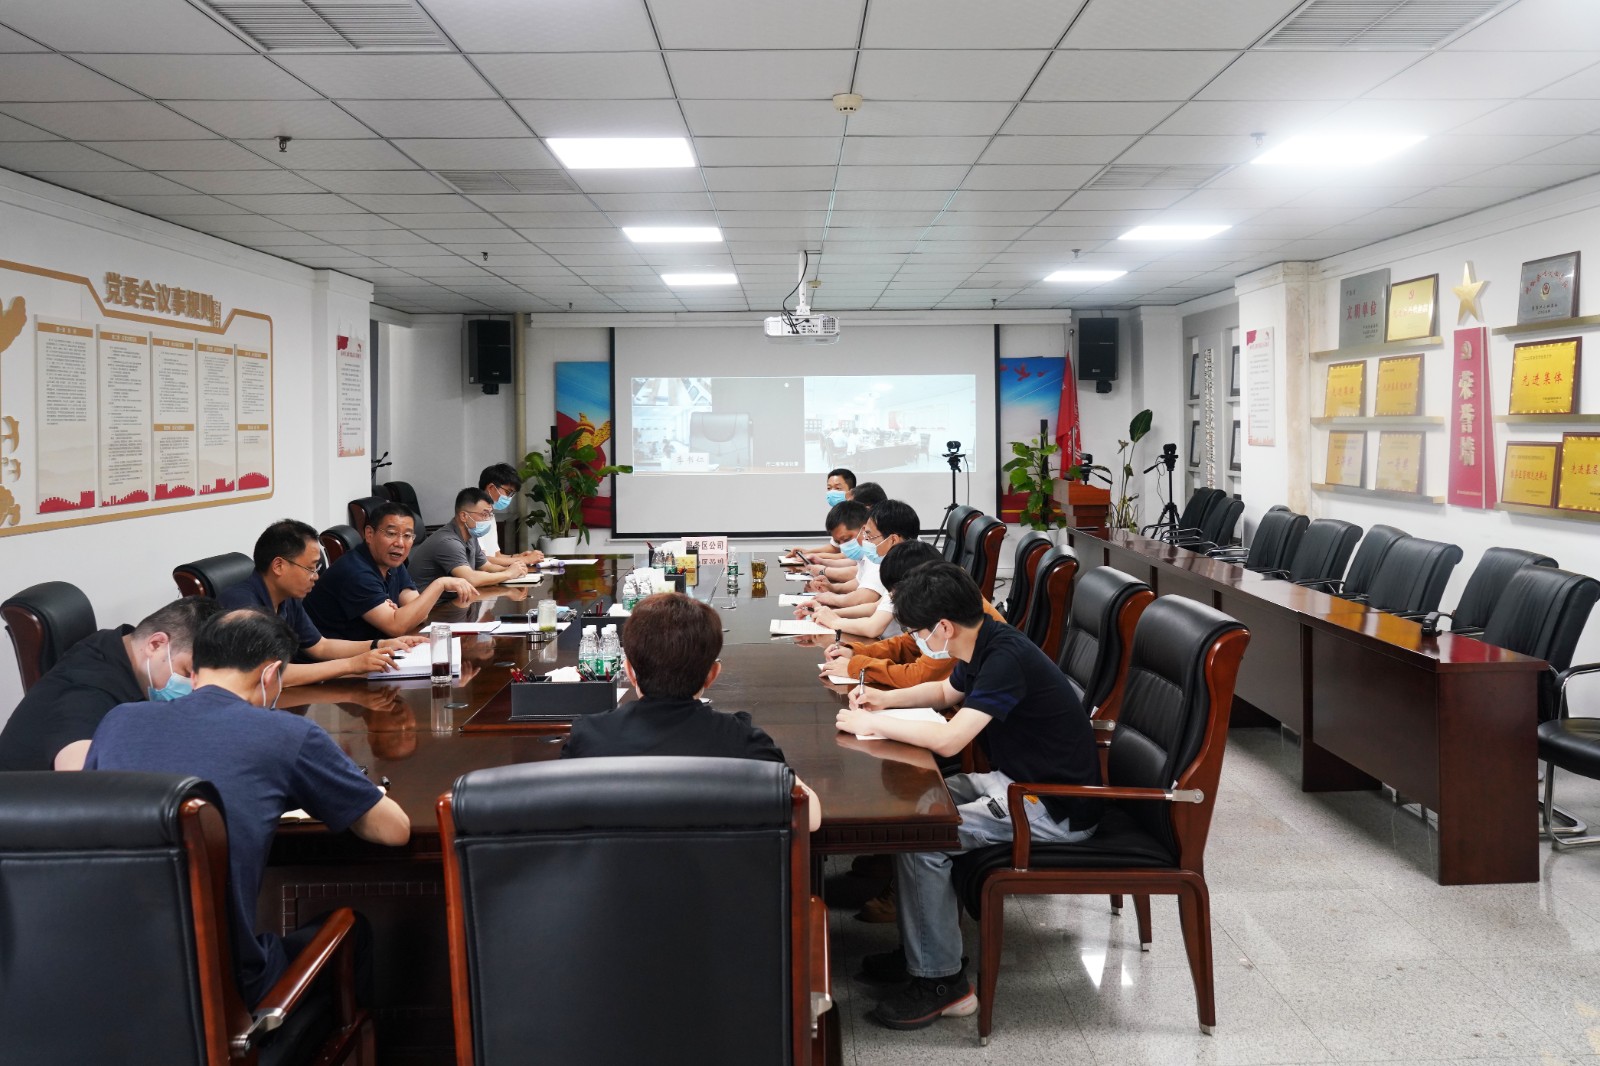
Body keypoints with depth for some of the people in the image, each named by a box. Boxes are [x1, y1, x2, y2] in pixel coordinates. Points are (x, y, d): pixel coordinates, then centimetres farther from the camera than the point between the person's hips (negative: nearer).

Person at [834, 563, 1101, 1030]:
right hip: (1014, 780, 10)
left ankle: (939, 980, -3)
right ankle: (919, 946, 15)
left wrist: (870, 724, -19)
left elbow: (949, 739, -32)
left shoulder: (1006, 657, -26)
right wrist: (886, 698, 9)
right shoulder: (982, 646, 3)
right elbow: (947, 691, 25)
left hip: (1056, 808, -10)